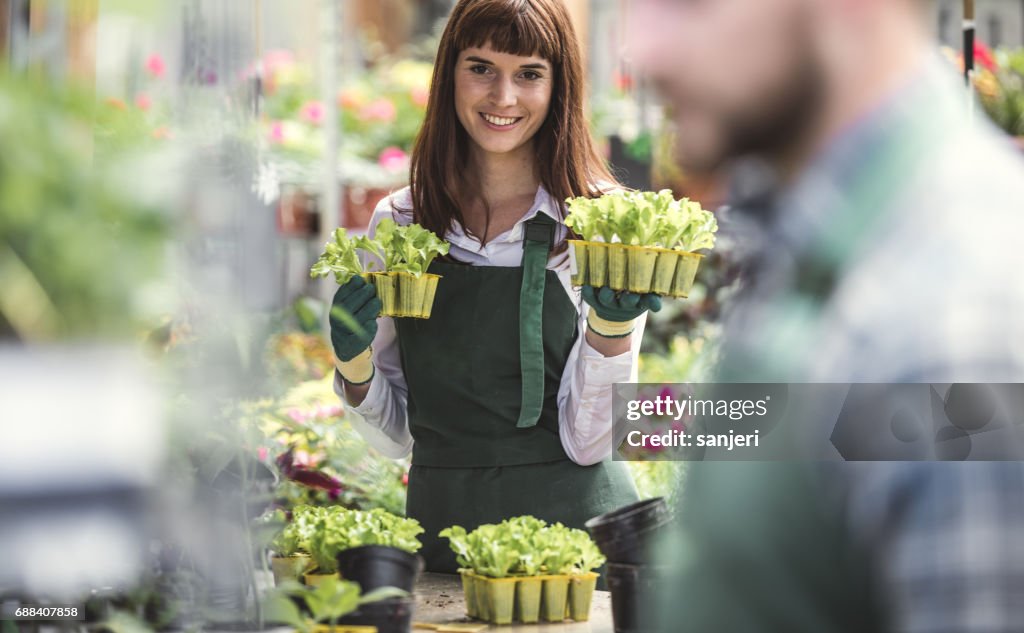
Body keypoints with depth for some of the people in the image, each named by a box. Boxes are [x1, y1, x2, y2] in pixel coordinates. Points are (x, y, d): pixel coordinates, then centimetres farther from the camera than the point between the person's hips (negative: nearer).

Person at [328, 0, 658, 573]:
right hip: (442, 528, 3)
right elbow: (395, 435, 13)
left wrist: (611, 324, -19)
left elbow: (587, 441, -5)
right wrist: (354, 361, -4)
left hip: (573, 529, -3)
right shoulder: (399, 222, 7)